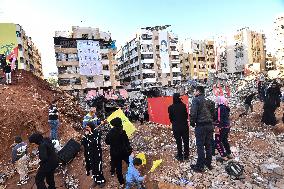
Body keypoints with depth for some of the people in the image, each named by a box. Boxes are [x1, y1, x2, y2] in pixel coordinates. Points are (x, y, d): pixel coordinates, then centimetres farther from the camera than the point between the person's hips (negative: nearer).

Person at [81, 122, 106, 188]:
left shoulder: (97, 133, -14)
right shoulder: (86, 134, 2)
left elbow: (95, 142, -26)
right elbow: (82, 143, -4)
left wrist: (90, 135, -23)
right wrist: (85, 135, -15)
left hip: (96, 153, -5)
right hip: (89, 153, 5)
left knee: (97, 167, 0)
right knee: (92, 167, 14)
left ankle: (102, 181, 18)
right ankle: (96, 180, 32)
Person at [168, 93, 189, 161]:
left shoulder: (171, 107, -11)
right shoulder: (183, 106, -11)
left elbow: (170, 117, -2)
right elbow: (186, 115, -1)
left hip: (176, 127, -1)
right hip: (184, 126, 1)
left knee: (178, 142, 11)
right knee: (186, 141, 15)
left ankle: (180, 156, 20)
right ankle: (186, 155, 26)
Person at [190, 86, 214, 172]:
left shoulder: (196, 100, -9)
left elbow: (193, 113, -17)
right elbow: (212, 112, 14)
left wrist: (192, 123, -4)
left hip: (200, 126, -7)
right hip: (210, 125, 7)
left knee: (200, 146, 1)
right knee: (208, 145, 17)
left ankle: (200, 166, 9)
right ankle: (208, 163, 29)